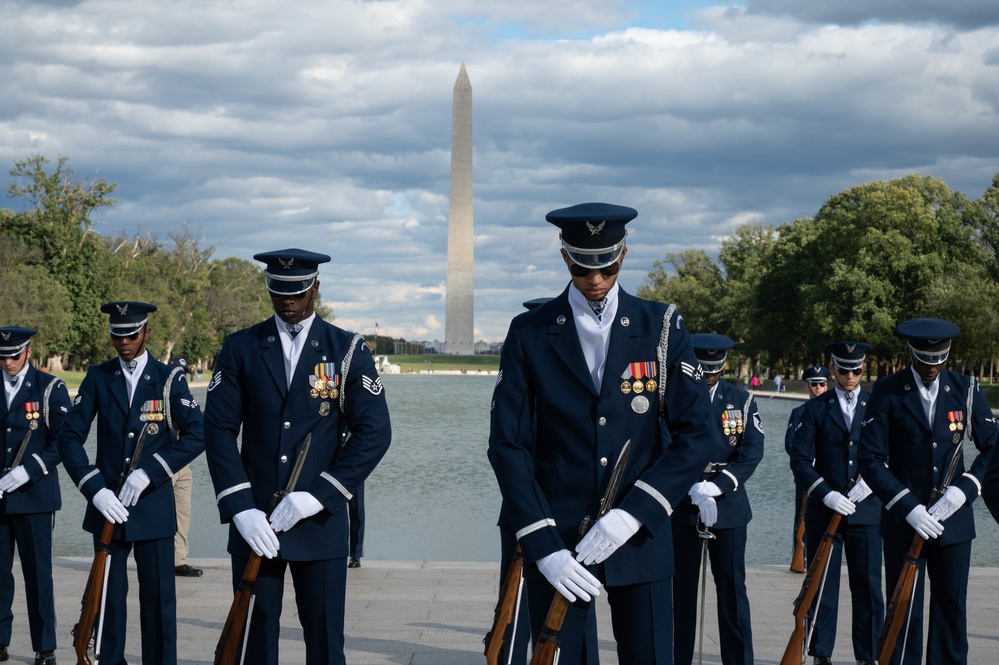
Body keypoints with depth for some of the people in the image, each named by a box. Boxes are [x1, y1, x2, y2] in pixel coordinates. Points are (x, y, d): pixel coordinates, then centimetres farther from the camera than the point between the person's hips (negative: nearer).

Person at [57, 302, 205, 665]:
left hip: (154, 506, -2)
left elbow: (196, 436, -8)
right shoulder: (98, 378, 5)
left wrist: (148, 473, -16)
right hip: (107, 505, 2)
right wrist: (95, 489, -11)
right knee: (109, 594, 6)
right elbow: (69, 436, 1)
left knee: (158, 596, 1)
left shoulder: (170, 379, 0)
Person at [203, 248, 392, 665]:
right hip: (254, 521, 1)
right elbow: (219, 430, 1)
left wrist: (319, 495, -11)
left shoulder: (348, 351, 3)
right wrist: (241, 508, -11)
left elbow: (374, 432, -3)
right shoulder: (240, 349, 6)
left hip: (321, 520, -1)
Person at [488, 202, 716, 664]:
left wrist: (634, 513, -13)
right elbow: (508, 444, -2)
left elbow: (695, 434, -1)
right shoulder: (530, 333, 2)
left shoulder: (662, 328, 3)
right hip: (557, 539, 0)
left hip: (640, 536, 1)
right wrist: (542, 543, -12)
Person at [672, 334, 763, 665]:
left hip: (728, 505, 1)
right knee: (681, 587, 5)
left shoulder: (741, 400, 5)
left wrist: (718, 486, -16)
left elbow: (753, 450, -3)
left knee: (732, 586, 1)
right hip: (681, 506, -1)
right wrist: (694, 490, -21)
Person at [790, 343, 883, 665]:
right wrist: (825, 493, -16)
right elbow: (800, 460, -2)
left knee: (868, 587, 2)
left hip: (866, 509, 0)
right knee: (822, 586, 4)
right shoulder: (815, 409, 4)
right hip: (824, 510, 0)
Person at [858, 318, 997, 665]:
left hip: (953, 518, 2)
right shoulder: (887, 392, -4)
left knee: (951, 609, 6)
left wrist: (964, 489, -10)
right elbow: (871, 459, -8)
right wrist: (907, 506, -17)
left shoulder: (966, 389, 3)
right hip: (904, 519, -2)